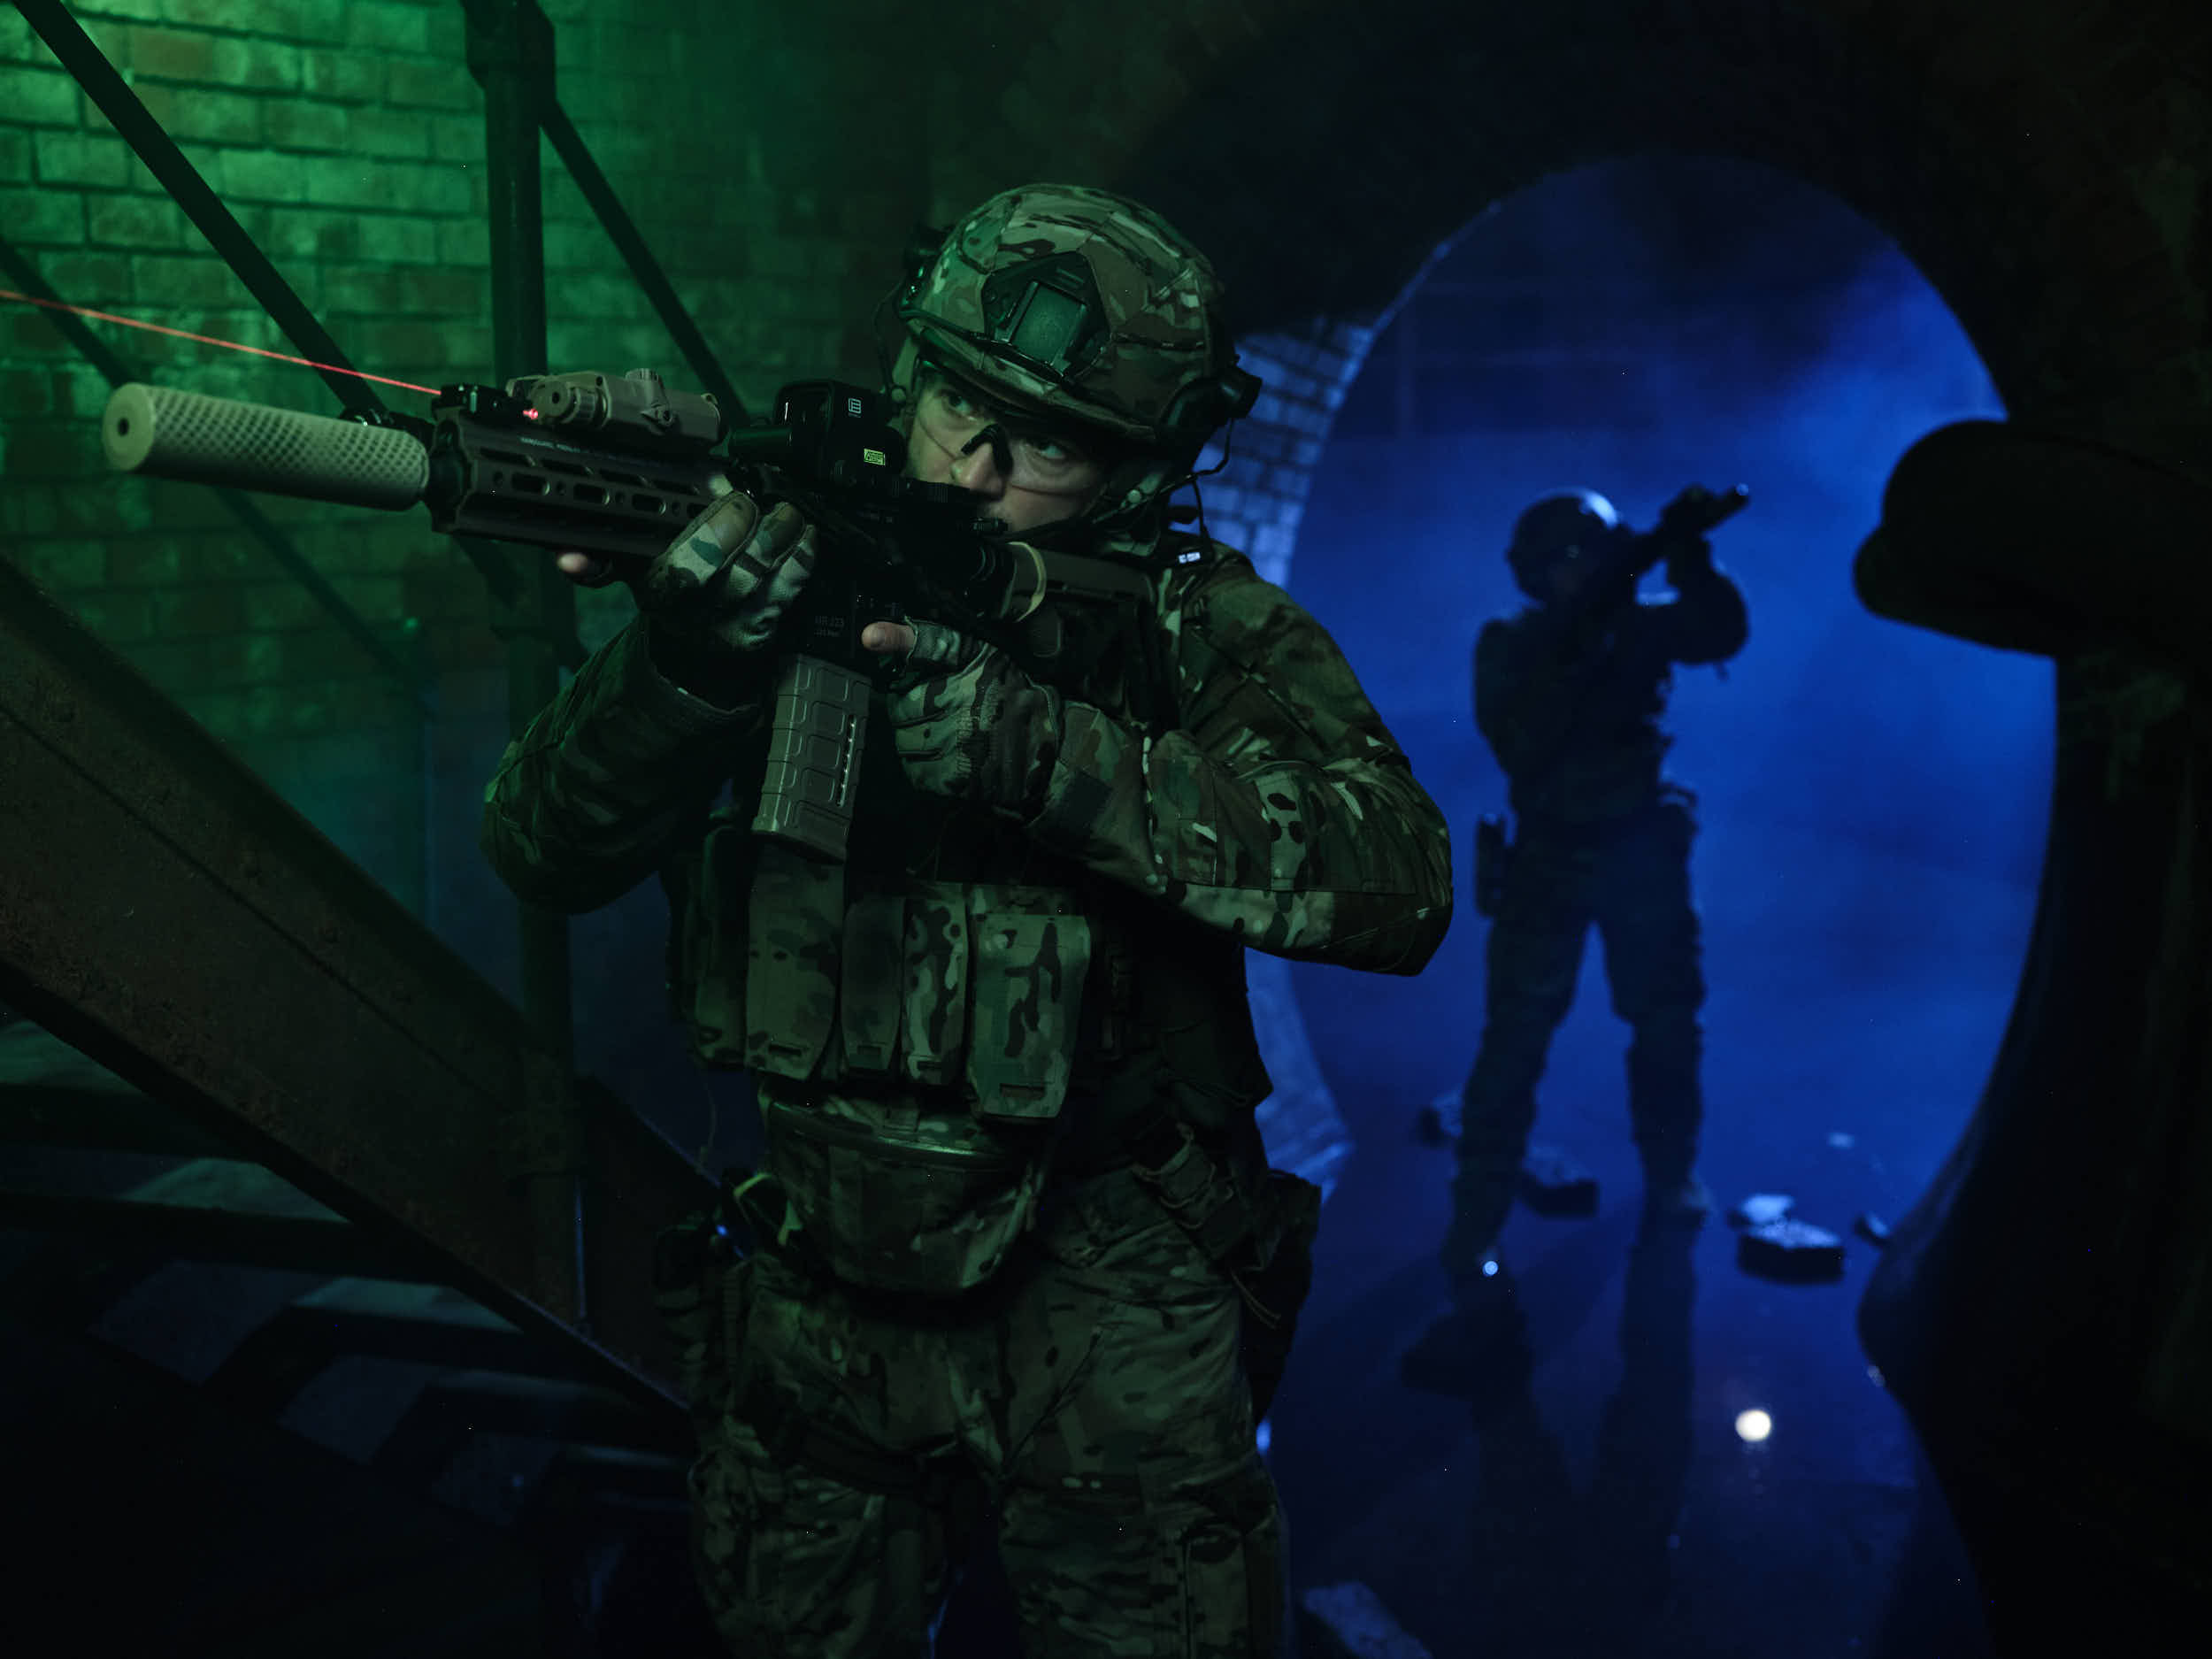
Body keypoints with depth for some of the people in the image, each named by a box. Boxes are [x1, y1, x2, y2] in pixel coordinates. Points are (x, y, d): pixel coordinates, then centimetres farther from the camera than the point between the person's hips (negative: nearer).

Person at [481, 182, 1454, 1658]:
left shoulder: (1210, 637, -8)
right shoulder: (793, 571, -4)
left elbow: (1398, 884, -25)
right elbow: (549, 857, -9)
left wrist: (1041, 750, -32)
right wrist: (678, 664, -30)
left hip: (1106, 1324, -2)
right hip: (823, 1310, 3)